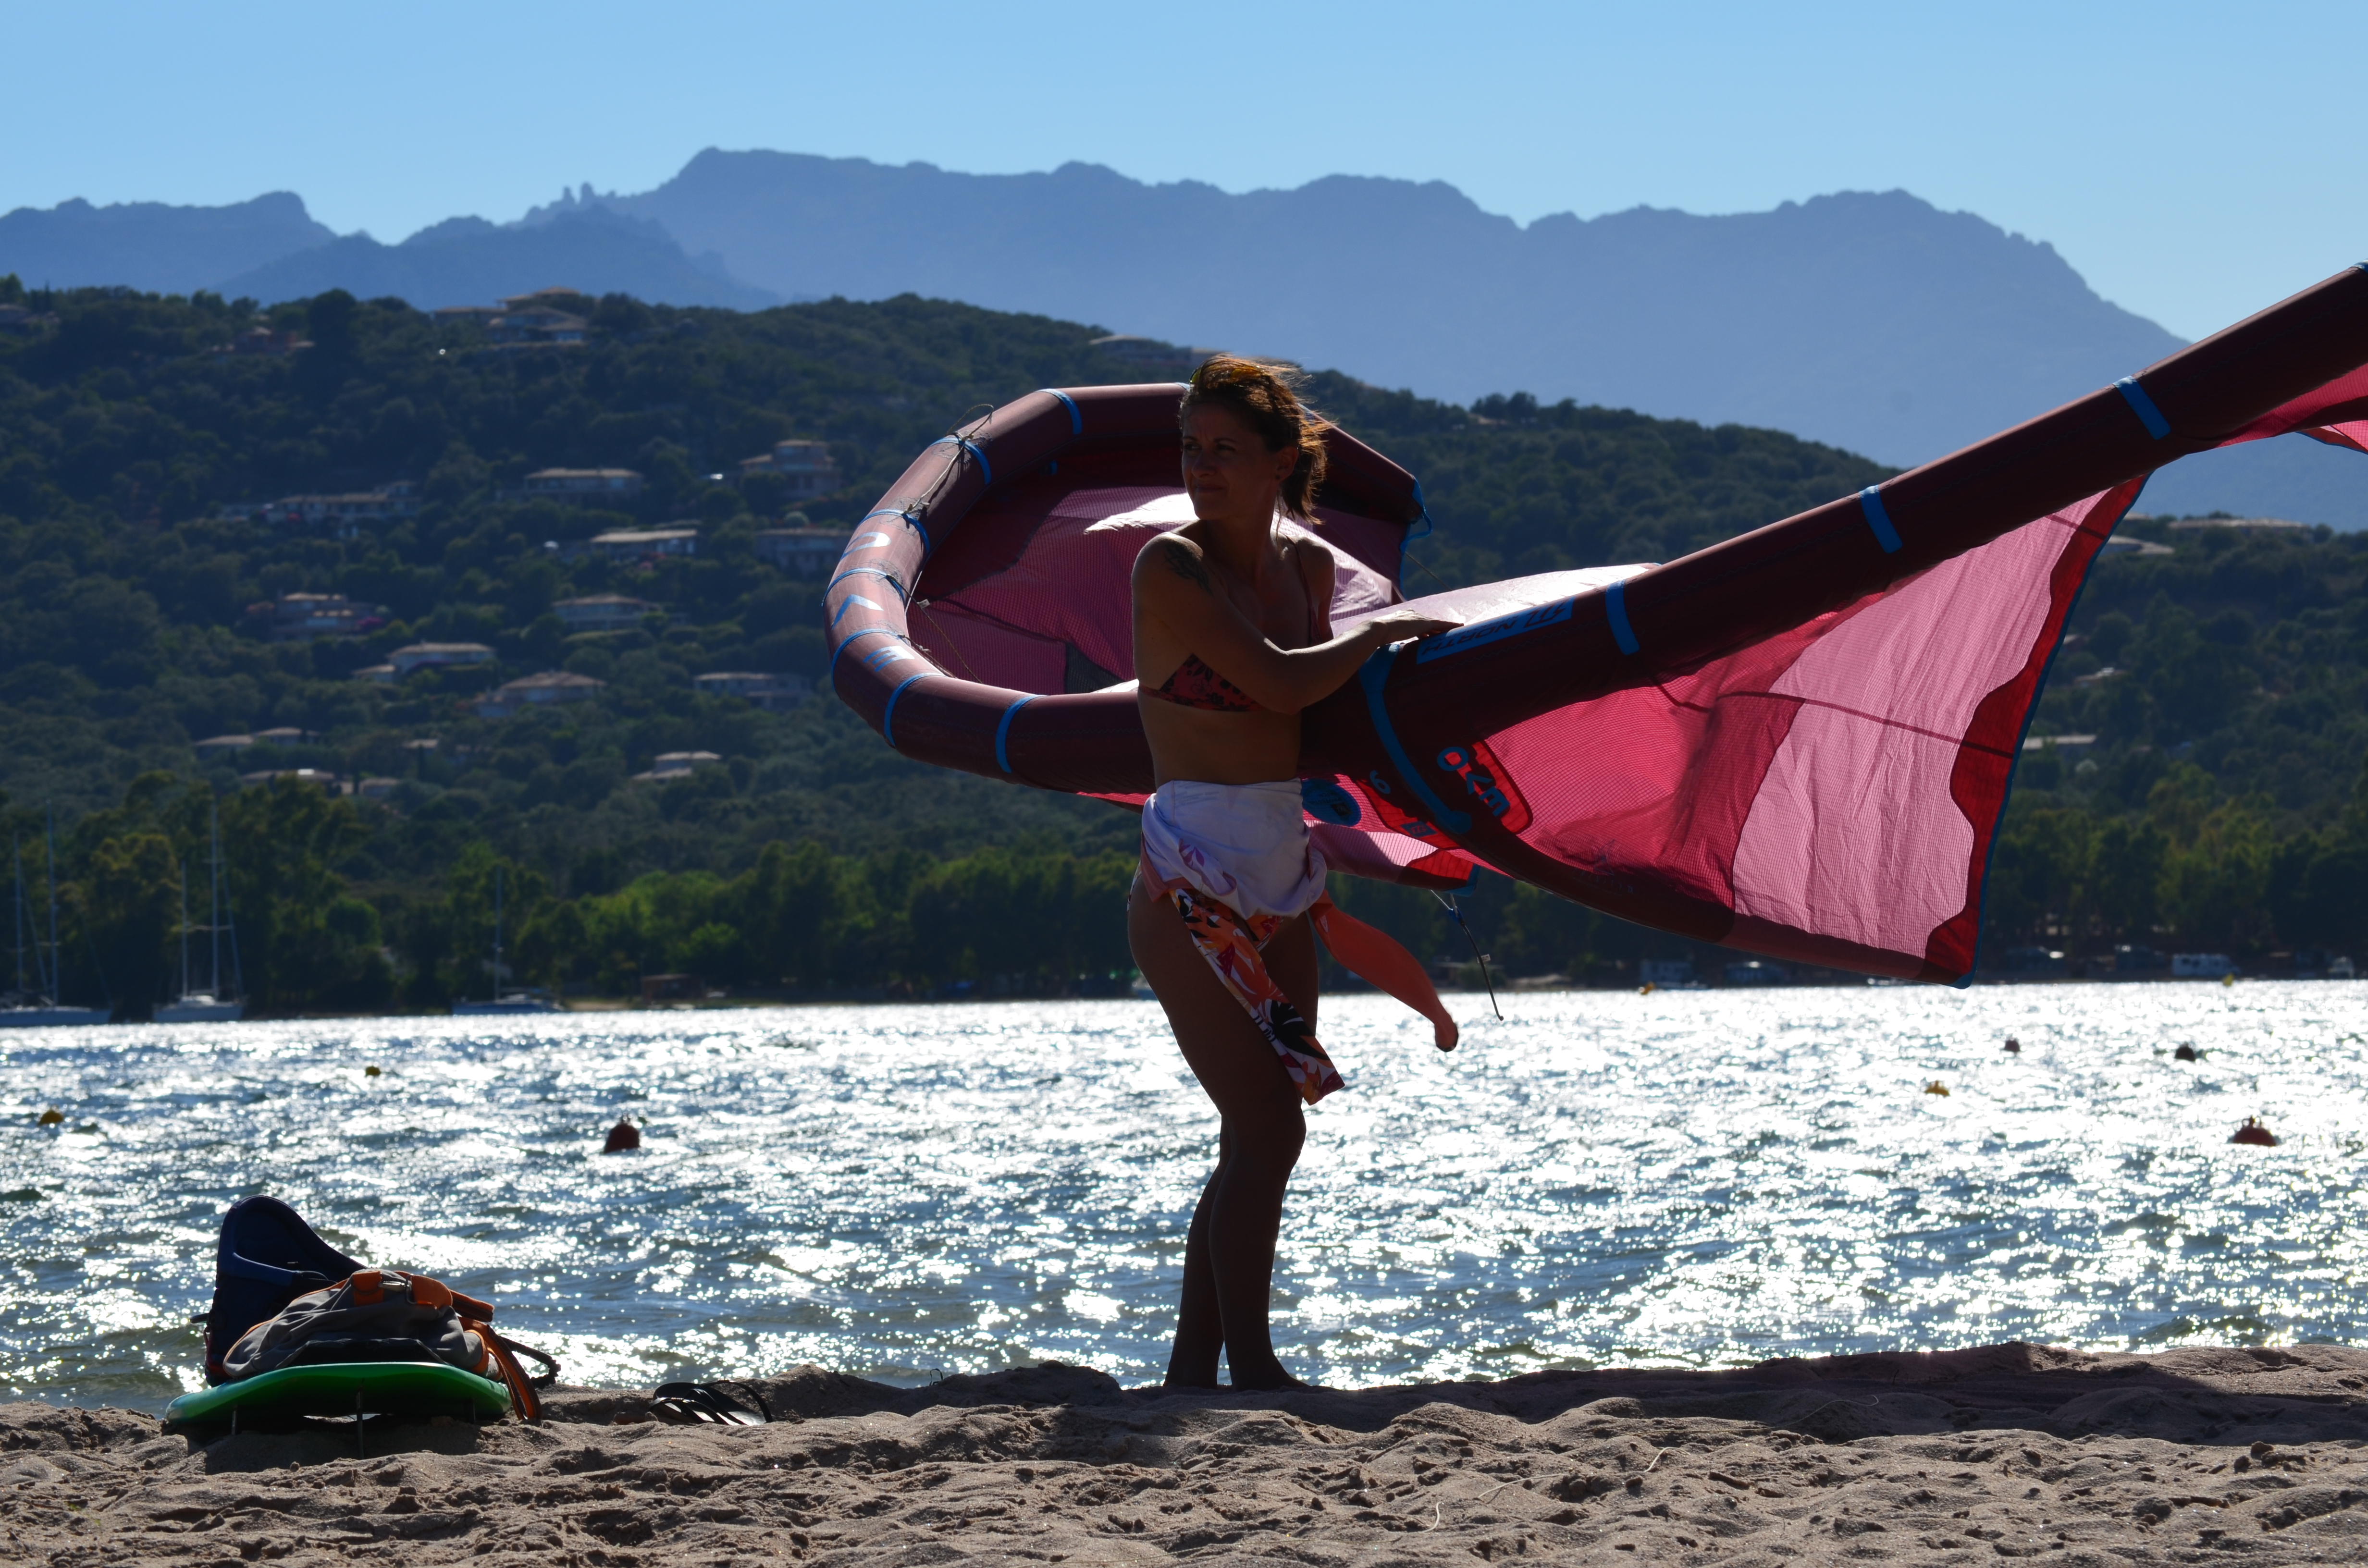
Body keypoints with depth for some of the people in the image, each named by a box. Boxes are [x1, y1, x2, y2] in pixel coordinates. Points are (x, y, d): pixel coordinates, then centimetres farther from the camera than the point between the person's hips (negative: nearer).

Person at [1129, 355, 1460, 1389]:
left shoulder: (1308, 567, 9)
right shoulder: (1171, 568, -11)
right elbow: (1279, 683, -18)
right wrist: (1385, 632, -4)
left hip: (1282, 879, 7)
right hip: (1191, 884, -7)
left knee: (1259, 1140, 6)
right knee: (1267, 1129, -13)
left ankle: (1193, 1368, 12)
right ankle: (1250, 1367, -7)